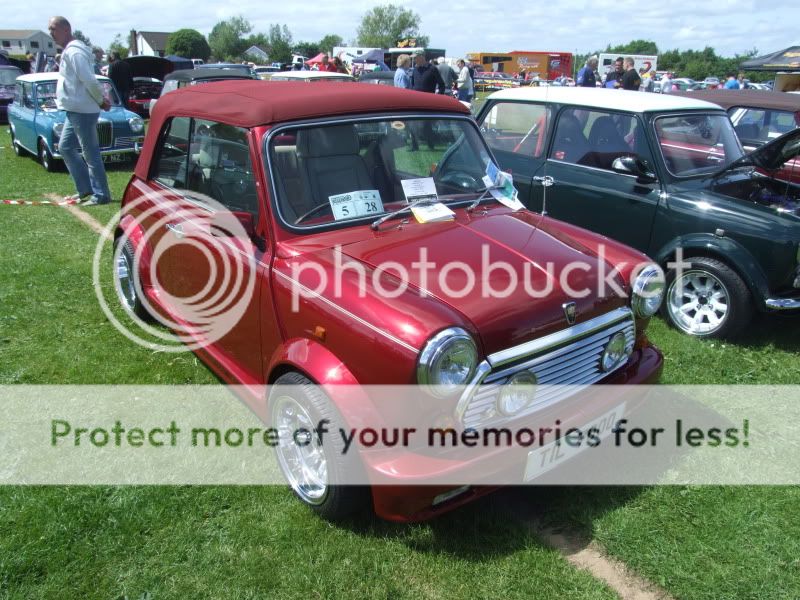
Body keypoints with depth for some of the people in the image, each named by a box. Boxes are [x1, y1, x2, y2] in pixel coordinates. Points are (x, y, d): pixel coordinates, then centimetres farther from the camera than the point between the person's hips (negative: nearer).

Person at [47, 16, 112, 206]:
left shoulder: (74, 52, -16)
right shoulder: (69, 51, 18)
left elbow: (89, 80, -24)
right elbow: (88, 80, 20)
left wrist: (101, 101, -11)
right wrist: (101, 100, 8)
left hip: (82, 110, -11)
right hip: (75, 110, 11)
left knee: (90, 153, -5)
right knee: (65, 147, 17)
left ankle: (101, 195, 2)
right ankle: (86, 189, 21)